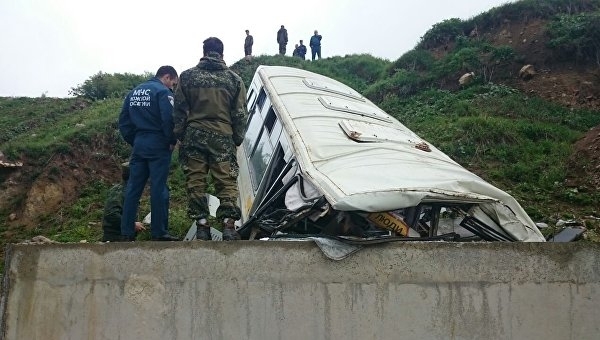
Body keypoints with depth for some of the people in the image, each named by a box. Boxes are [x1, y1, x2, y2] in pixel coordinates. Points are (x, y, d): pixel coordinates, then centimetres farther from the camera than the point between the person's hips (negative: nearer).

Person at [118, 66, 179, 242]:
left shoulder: (134, 92, 17)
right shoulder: (163, 91, -7)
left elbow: (123, 121, 15)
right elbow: (169, 119, -19)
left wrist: (133, 141, 17)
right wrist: (172, 141, -7)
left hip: (138, 146, 7)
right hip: (158, 147, -7)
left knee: (133, 188, 7)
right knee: (158, 189, -3)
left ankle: (127, 232, 10)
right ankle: (159, 233, 0)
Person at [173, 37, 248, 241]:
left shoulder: (188, 76, 5)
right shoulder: (234, 79, 6)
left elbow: (179, 110, 4)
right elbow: (240, 114, 6)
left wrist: (179, 135, 12)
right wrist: (238, 139, 14)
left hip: (194, 135, 0)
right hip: (223, 137, 0)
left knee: (195, 181, 5)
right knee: (226, 181, 2)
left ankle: (202, 228, 6)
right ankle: (228, 226, -7)